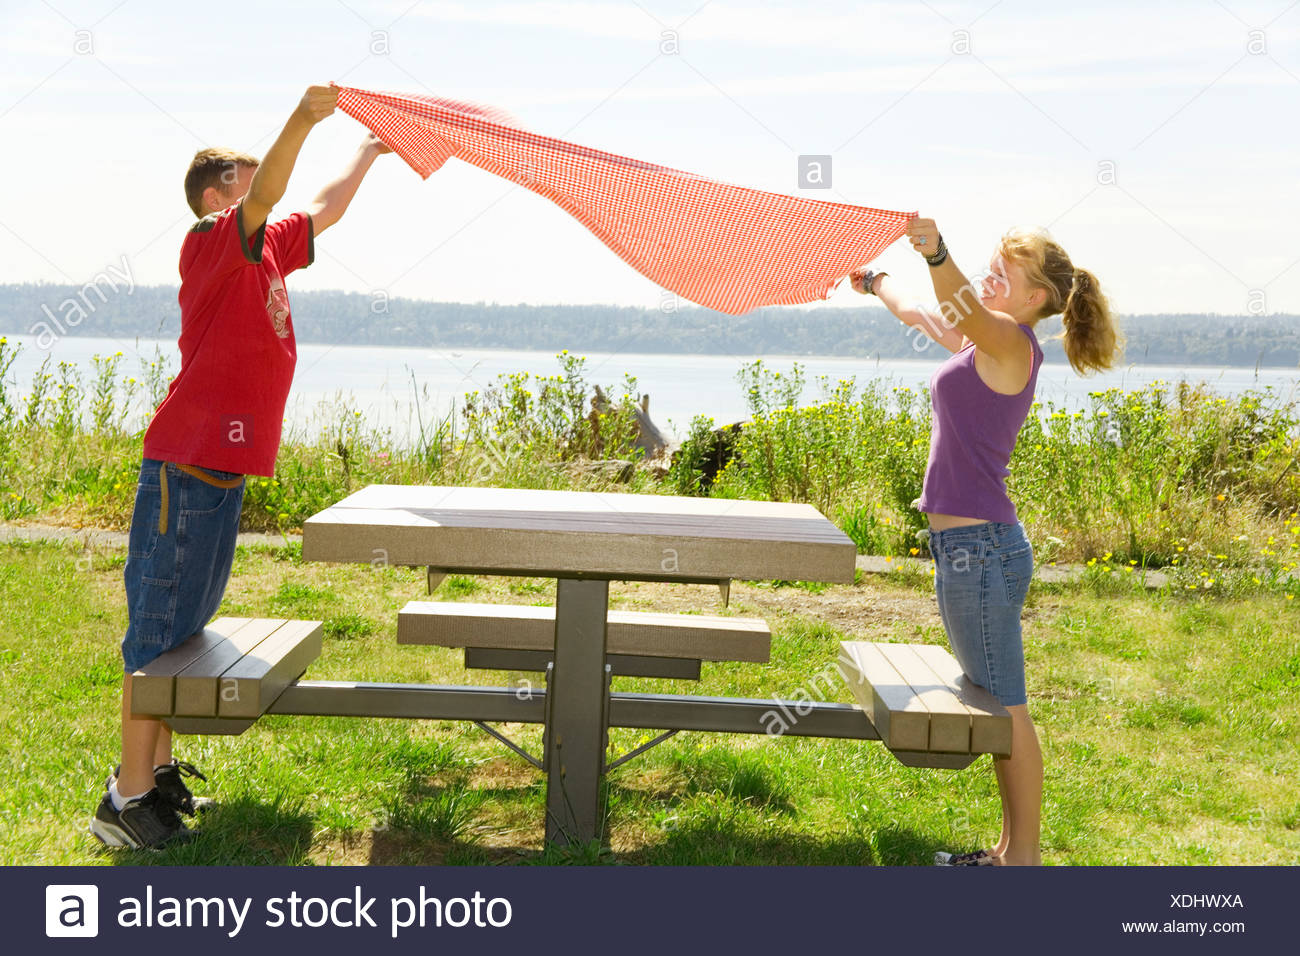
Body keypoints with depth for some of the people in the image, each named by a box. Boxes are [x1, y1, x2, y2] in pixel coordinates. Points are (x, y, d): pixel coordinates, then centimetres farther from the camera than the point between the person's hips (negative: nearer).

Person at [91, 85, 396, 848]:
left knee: (186, 624, 15)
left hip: (222, 466, 10)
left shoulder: (264, 250, 17)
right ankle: (128, 798, -3)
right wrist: (304, 119, -37)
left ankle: (159, 769, 25)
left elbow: (323, 212, 31)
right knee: (162, 625, -7)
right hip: (189, 461, -10)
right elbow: (265, 196, -29)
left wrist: (369, 151, 34)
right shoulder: (214, 241, -9)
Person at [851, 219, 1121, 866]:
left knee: (1005, 710, -3)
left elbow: (964, 307, -34)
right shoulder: (983, 342, 16)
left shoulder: (1012, 342, -11)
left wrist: (936, 253, -51)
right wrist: (874, 281, 46)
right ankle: (1011, 848, 24)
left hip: (981, 546, -10)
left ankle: (1023, 856, 5)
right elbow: (919, 313, 35)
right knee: (992, 706, 15)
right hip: (966, 545, 10)